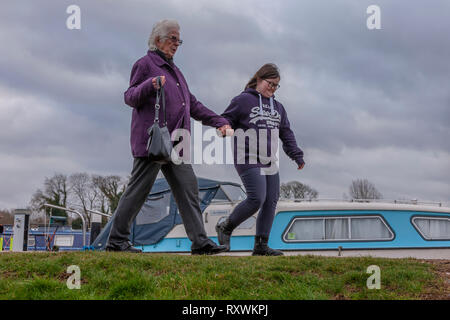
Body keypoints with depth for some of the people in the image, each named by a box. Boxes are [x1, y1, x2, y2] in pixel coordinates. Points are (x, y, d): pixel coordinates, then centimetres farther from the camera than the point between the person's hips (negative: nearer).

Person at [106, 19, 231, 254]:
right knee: (138, 189, -4)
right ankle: (116, 240, 6)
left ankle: (200, 241, -2)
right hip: (151, 139, -8)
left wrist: (218, 122, 19)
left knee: (188, 187, -1)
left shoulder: (174, 70, 25)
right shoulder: (145, 64, 1)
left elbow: (192, 105, 27)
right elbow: (130, 98, -8)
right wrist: (150, 85, -27)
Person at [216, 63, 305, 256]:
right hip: (248, 160, -7)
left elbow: (286, 134, 23)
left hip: (270, 162, 7)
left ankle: (261, 245, 9)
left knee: (271, 202, 2)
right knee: (256, 199, -16)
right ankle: (225, 228, 6)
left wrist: (297, 155, 14)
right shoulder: (243, 100, 2)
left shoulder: (278, 107, 21)